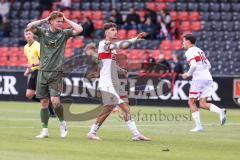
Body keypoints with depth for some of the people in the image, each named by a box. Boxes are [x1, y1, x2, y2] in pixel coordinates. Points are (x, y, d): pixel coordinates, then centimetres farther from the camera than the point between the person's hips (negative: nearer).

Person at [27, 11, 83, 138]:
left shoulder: (64, 33, 3)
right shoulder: (42, 32, 4)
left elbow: (79, 29, -8)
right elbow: (29, 26, -11)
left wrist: (66, 20, -1)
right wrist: (44, 20, -4)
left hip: (56, 73, -2)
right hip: (43, 71, 2)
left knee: (55, 100, -15)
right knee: (44, 102, 4)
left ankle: (62, 123, 9)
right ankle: (45, 130, 11)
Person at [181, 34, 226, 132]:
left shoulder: (189, 52, -5)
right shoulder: (200, 51, 20)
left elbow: (194, 65, -19)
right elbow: (208, 66, 20)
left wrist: (188, 74, -4)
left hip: (198, 79, -7)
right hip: (208, 78, 7)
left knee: (191, 102, 5)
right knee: (202, 104, 5)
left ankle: (198, 126, -1)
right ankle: (220, 111, -21)